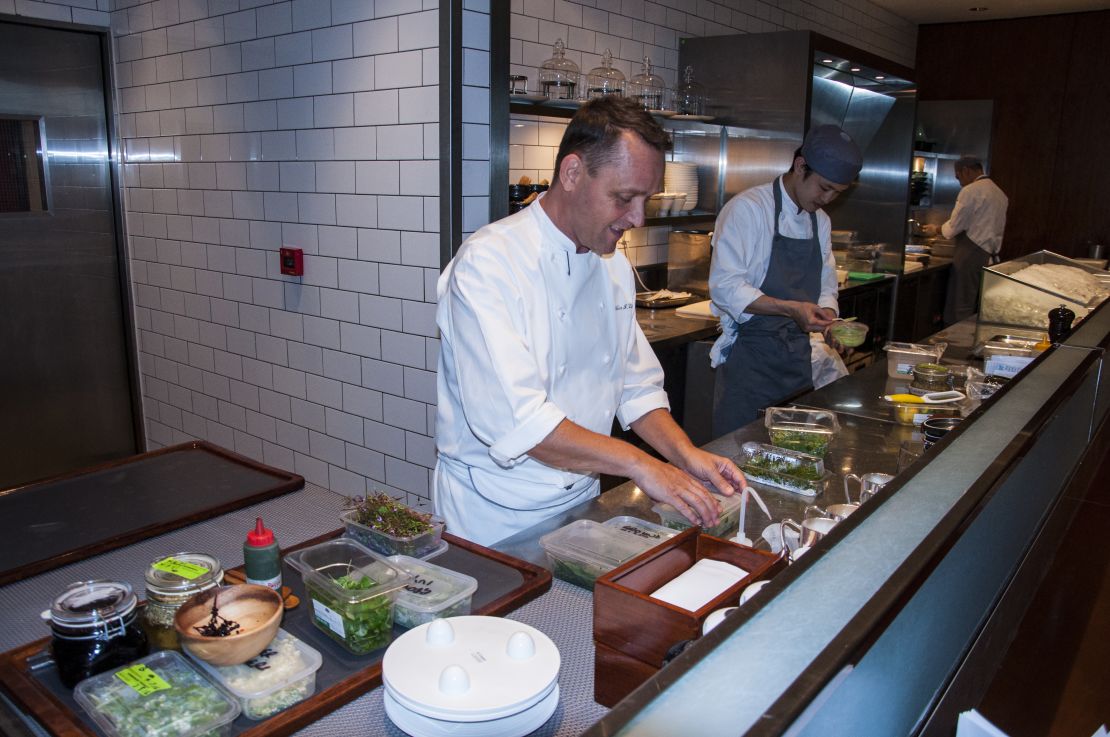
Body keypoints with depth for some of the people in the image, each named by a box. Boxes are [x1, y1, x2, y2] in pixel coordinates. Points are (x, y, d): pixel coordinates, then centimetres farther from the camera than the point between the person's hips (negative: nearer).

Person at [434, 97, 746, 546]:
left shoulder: (615, 267, 5)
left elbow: (636, 386, 8)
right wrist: (636, 463, -27)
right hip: (495, 516, -6)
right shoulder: (487, 263, -21)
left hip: (582, 502, 7)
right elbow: (511, 417, -29)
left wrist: (685, 455, -7)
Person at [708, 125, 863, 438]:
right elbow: (725, 287, -20)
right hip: (749, 351, -7)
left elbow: (825, 287, 17)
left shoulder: (820, 221, 13)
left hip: (798, 353, 7)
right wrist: (790, 309, -27)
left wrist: (829, 318, -5)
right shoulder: (747, 209, -12)